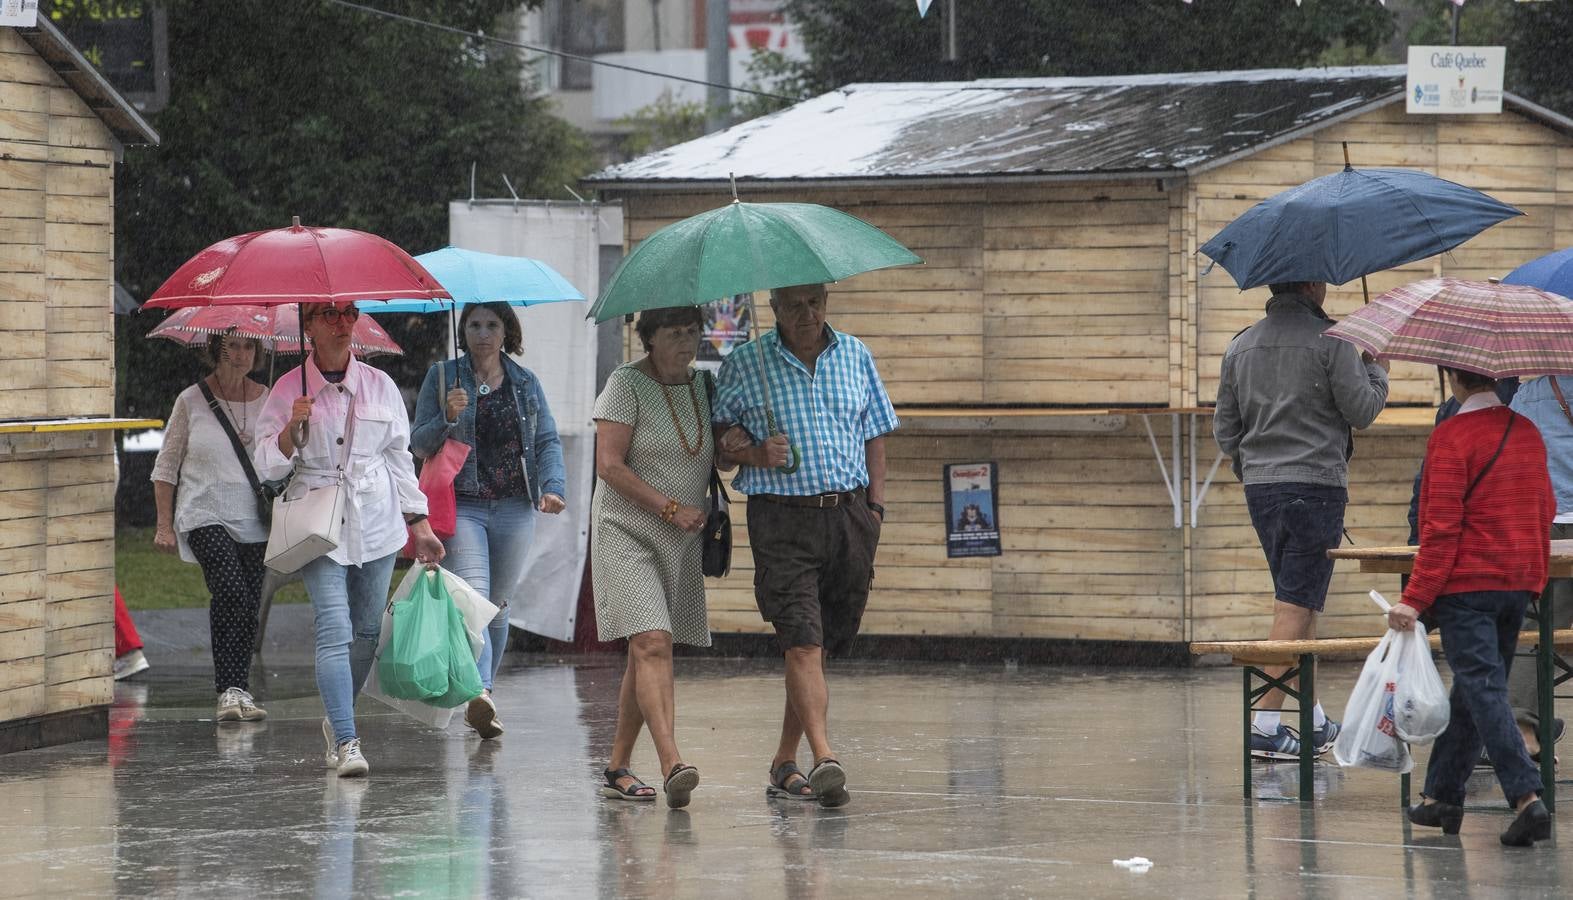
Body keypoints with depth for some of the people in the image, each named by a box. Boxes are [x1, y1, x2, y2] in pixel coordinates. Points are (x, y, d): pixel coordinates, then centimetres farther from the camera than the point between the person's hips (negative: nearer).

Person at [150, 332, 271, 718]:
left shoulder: (266, 400, 8)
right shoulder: (192, 401, 1)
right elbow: (166, 466, 6)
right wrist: (164, 524, 1)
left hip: (254, 520, 4)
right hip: (206, 514, -4)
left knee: (249, 606, 2)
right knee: (230, 589, -23)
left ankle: (238, 691, 13)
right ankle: (229, 690, -23)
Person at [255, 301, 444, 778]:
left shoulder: (379, 385, 7)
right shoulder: (288, 390, -1)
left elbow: (399, 458, 13)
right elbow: (267, 466, -1)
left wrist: (419, 524, 10)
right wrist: (292, 427, -19)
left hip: (376, 522, 3)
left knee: (366, 631, 9)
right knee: (334, 629, -15)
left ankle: (336, 720, 29)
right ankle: (347, 741, -19)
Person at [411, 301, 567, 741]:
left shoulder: (525, 383, 12)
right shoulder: (442, 377, 5)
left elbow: (548, 439, 11)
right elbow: (418, 444, 4)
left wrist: (553, 485, -6)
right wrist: (447, 418, -16)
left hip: (514, 507, 3)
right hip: (461, 505, -3)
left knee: (498, 606, 9)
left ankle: (480, 702, 20)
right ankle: (478, 691, -34)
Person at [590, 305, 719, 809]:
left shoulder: (703, 385, 10)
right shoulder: (626, 384, -9)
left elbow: (710, 458, 22)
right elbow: (609, 465, -14)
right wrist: (671, 508, -17)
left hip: (681, 541, 7)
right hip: (627, 533, -7)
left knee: (647, 654, 9)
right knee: (652, 643, -19)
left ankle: (617, 769, 16)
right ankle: (672, 764, -31)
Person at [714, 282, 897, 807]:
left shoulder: (855, 357, 11)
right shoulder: (744, 365, 3)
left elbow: (874, 435, 16)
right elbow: (720, 434, 7)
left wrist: (875, 506, 7)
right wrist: (755, 454, -13)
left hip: (849, 513, 4)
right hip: (781, 516, -3)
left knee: (823, 646, 7)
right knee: (802, 641, -16)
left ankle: (785, 762, 18)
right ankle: (824, 759, -26)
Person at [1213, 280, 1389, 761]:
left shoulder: (1241, 347, 10)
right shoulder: (1330, 342, -9)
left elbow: (1224, 429, 13)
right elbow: (1362, 410, -6)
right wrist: (1376, 367, 11)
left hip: (1259, 486, 7)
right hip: (1316, 483, -7)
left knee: (1300, 603, 17)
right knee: (1294, 607, -7)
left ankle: (1316, 720, 22)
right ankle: (1265, 723, -13)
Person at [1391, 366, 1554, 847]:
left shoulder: (1451, 437, -12)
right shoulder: (1527, 432, 9)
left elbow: (1441, 527, -16)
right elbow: (1545, 509, 15)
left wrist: (1416, 598, -13)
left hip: (1466, 584, -7)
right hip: (1519, 582, 7)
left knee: (1483, 688, -10)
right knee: (1471, 690, 16)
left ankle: (1527, 795, -24)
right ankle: (1441, 796, 23)